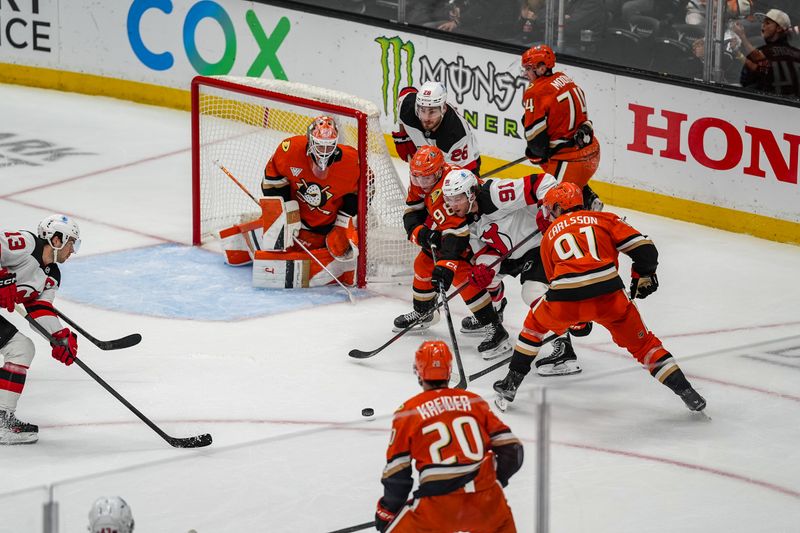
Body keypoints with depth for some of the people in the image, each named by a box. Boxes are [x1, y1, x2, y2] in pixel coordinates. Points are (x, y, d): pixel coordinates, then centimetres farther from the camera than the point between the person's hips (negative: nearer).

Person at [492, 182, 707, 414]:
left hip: (565, 299, 1)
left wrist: (575, 319, 47)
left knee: (536, 322, 31)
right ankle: (686, 391, 11)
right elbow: (642, 247, 12)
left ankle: (511, 384, 29)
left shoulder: (549, 236, 28)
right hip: (608, 293, 0)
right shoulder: (603, 219, 23)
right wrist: (643, 277, 30)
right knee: (641, 342, 17)